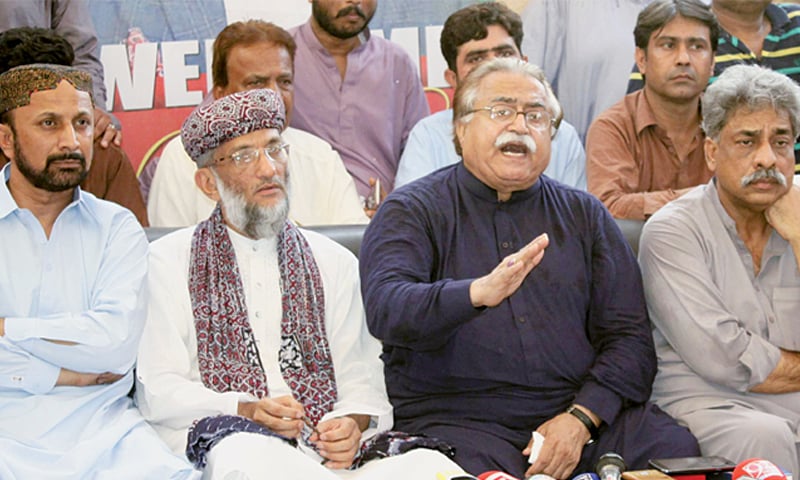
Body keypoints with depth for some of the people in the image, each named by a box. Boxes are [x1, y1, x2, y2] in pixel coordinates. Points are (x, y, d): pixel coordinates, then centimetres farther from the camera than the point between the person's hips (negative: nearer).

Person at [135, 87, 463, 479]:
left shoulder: (334, 263, 20)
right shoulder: (167, 261, 11)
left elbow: (361, 379, 14)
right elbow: (158, 391, 3)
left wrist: (354, 424, -10)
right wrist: (245, 410, -14)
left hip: (323, 445, 1)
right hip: (221, 436, -1)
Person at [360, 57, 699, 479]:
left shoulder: (585, 215, 17)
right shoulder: (412, 211, 6)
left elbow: (629, 336, 9)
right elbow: (386, 310, -13)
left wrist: (581, 417, -9)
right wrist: (479, 293, -32)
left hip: (587, 412, 4)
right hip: (460, 417, -4)